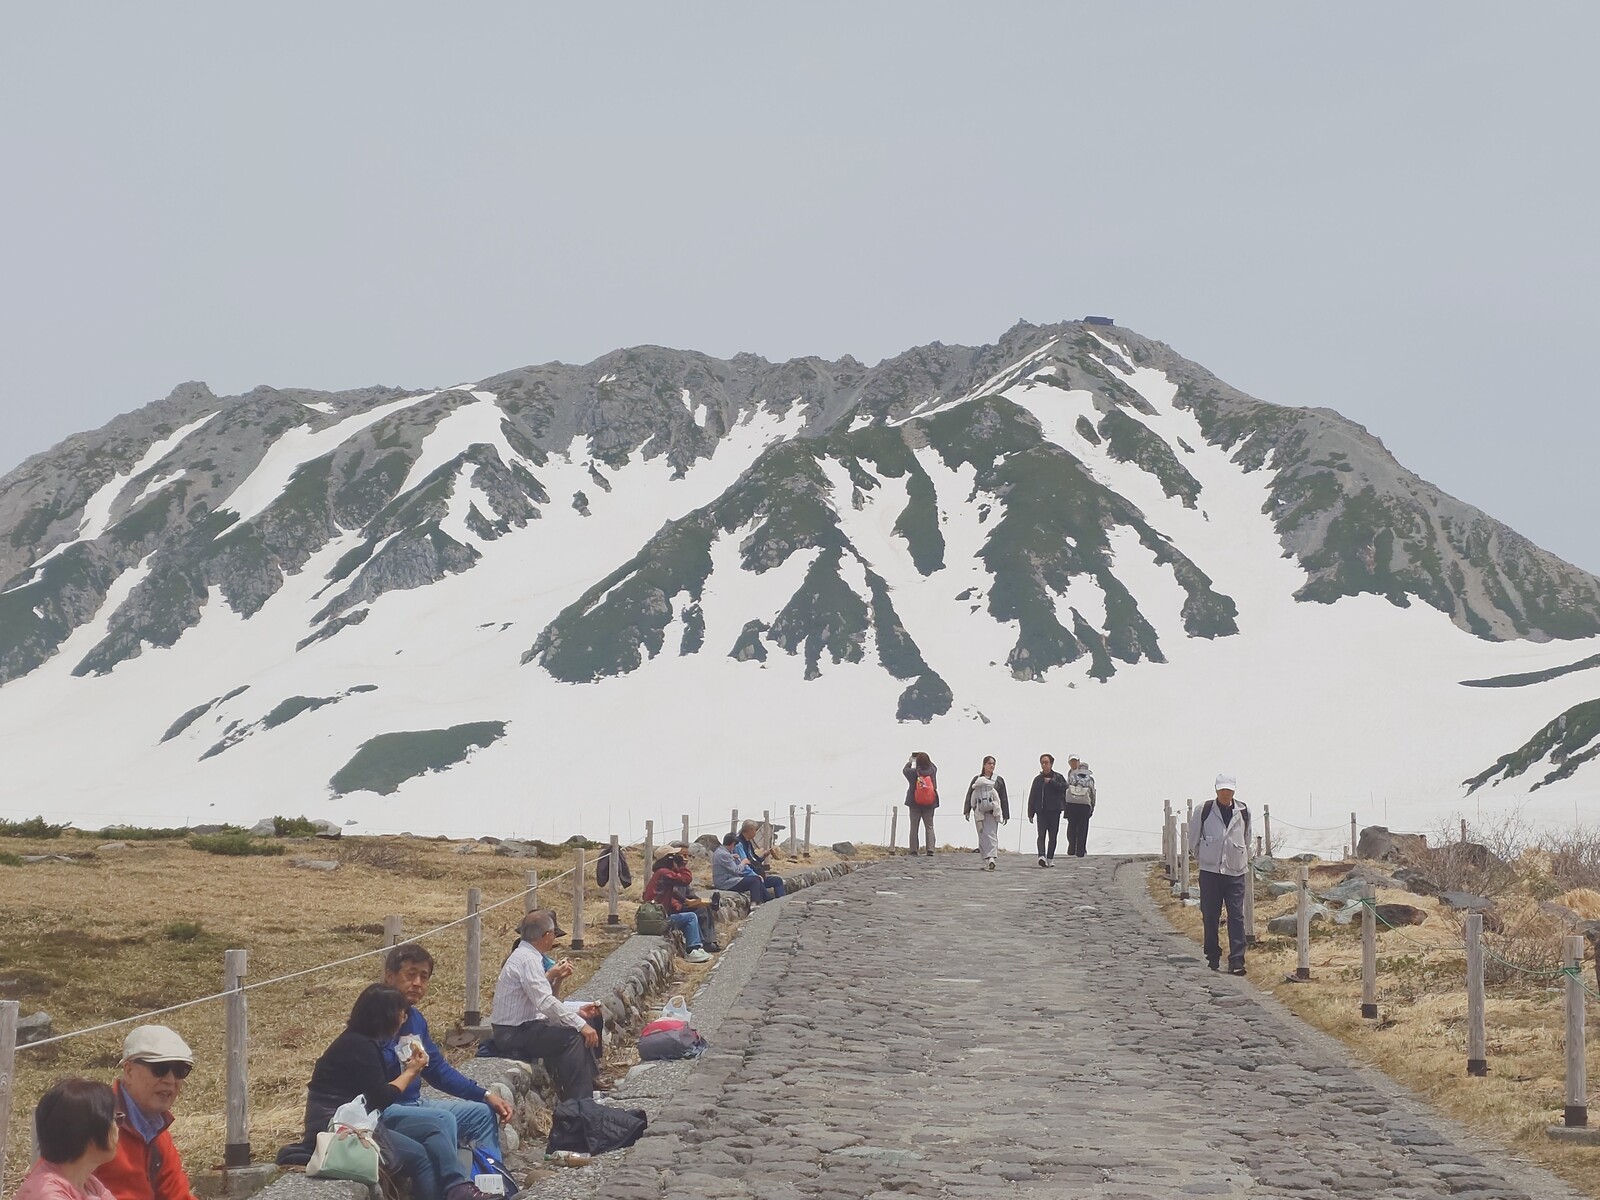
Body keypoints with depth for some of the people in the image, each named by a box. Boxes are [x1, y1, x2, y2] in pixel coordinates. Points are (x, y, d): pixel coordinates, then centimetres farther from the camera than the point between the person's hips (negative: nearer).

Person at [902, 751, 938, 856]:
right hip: (929, 804, 2)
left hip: (915, 804, -2)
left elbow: (904, 770, 9)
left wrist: (910, 762, 27)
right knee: (929, 826, 6)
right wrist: (925, 759, 29)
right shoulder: (932, 771, -7)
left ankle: (913, 851, 2)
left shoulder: (913, 772, -13)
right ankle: (930, 850, -4)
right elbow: (933, 766, 18)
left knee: (914, 827, 6)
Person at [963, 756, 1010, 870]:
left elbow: (1004, 799, 10)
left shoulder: (999, 780, 10)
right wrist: (967, 810, 1)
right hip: (979, 812, 2)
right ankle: (986, 861, 5)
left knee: (991, 834, -14)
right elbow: (969, 795, 9)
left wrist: (1005, 815, 6)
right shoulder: (977, 779, 10)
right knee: (982, 836, 1)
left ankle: (991, 858, -25)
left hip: (992, 812, -2)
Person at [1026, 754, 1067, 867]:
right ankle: (1042, 856, -26)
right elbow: (1032, 797, 12)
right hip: (1041, 811, 1)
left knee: (1052, 836, 5)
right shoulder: (1038, 779, 11)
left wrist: (1051, 782, -13)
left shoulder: (1058, 777, 6)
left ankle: (1050, 858, 14)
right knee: (1041, 835, -13)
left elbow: (1063, 787, -13)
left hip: (1054, 811, -1)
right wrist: (1030, 813, 7)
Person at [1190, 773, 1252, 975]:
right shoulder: (1205, 810, -1)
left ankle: (1237, 961, -8)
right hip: (1210, 871, -1)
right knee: (1210, 917, 4)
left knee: (1237, 917, -6)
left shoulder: (1243, 812, 4)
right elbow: (1193, 836, 11)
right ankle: (1213, 957, 16)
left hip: (1235, 872, 1)